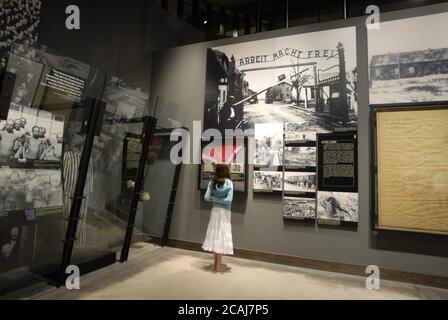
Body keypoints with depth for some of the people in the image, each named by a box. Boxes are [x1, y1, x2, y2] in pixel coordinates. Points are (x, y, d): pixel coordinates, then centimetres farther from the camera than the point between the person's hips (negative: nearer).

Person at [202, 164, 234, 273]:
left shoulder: (212, 182, -2)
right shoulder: (229, 183, -11)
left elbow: (206, 197, -8)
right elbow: (229, 200, -19)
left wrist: (213, 199, 7)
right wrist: (218, 199, -9)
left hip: (215, 211, 4)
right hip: (224, 212, -4)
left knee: (215, 235, 12)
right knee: (221, 237, 3)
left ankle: (216, 263, 26)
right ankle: (219, 265, 11)